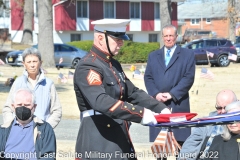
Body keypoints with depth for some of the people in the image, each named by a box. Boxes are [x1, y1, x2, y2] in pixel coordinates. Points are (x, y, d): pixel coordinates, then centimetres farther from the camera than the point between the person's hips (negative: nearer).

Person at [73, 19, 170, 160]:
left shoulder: (114, 64, 14)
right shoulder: (88, 67, -16)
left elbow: (133, 93, 17)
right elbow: (101, 102, -31)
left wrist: (161, 109, 3)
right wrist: (141, 114, -34)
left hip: (120, 141, 9)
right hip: (99, 146, -9)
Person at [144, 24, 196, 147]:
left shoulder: (187, 54, 8)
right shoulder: (153, 56, 19)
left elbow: (189, 78, -2)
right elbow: (148, 78, 10)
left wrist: (172, 94, -11)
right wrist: (156, 94, -7)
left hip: (178, 104, -3)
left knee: (180, 140, -4)